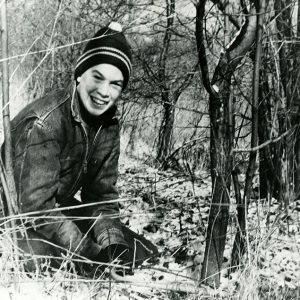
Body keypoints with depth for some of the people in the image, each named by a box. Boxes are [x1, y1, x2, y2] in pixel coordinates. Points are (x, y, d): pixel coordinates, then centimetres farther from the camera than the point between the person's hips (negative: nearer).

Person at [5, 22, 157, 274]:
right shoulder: (44, 122, -28)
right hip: (21, 220, -7)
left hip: (61, 210, 7)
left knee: (144, 254, 3)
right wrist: (94, 257, -30)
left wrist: (114, 247, -17)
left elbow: (102, 194, 0)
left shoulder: (109, 123, -4)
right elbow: (37, 206, -31)